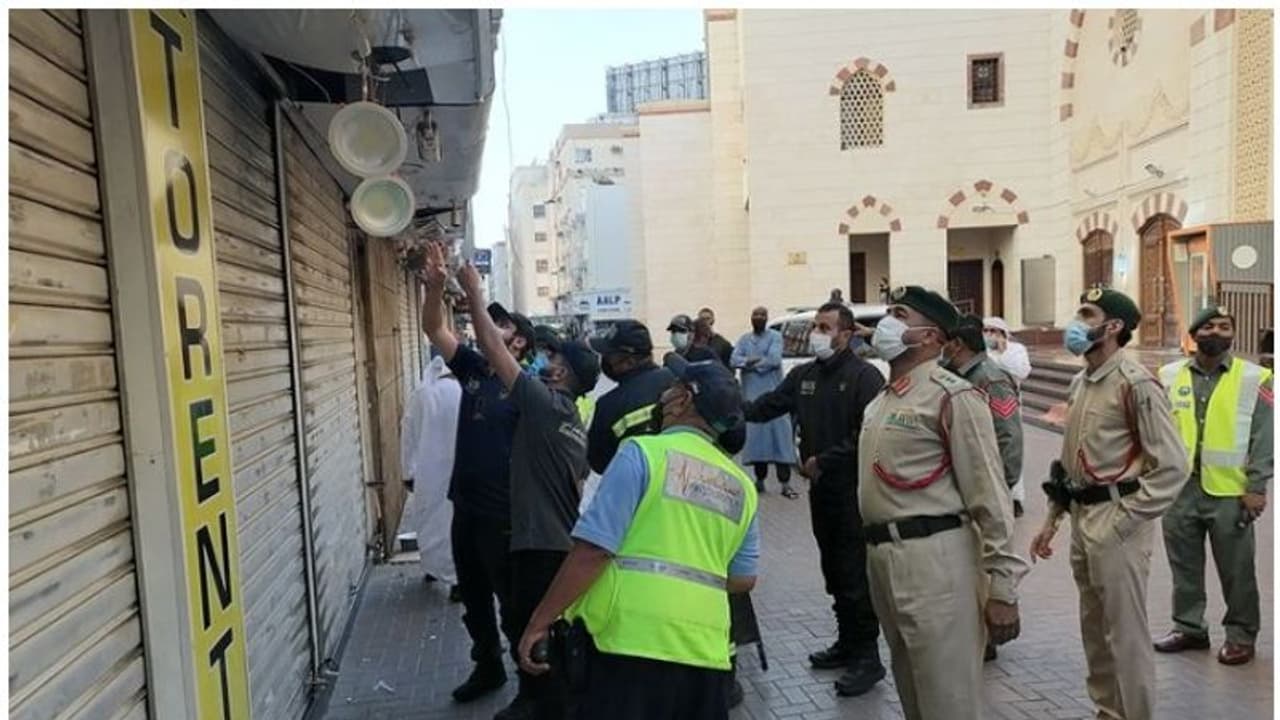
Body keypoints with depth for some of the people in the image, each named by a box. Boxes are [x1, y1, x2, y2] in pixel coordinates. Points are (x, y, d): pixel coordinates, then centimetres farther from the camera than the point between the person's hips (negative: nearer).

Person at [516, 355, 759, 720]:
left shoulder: (643, 453, -5)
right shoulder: (742, 485, 13)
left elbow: (592, 550, -12)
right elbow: (743, 579, 17)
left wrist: (539, 622, -4)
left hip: (632, 640, -5)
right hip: (703, 648, 6)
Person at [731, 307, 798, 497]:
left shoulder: (775, 337, 2)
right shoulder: (744, 340, 13)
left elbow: (774, 360, -14)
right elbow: (734, 360, -3)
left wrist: (750, 363, -9)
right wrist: (758, 360, -17)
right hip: (751, 396, 3)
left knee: (780, 437, -7)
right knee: (755, 438, 6)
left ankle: (785, 484, -6)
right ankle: (760, 480, 18)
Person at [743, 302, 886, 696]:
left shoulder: (865, 376, -12)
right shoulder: (803, 375, 11)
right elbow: (767, 406, 7)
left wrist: (823, 461, -15)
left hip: (853, 489, -7)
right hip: (821, 488, 7)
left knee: (856, 574, -3)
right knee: (834, 570, 17)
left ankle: (867, 657, 8)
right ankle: (847, 642, 31)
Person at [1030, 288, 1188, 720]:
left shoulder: (1135, 383, -14)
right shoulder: (1080, 385, 12)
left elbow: (1172, 465, -17)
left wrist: (1123, 520, -17)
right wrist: (1052, 520, 16)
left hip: (1116, 523, -8)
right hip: (1082, 520, 9)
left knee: (1126, 634, 2)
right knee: (1094, 629, 19)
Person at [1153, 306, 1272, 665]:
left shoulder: (1254, 379, -2)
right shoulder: (1170, 376, 5)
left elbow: (1263, 438, -3)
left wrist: (1256, 488, -7)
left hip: (1229, 492, -2)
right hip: (1180, 489, 3)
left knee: (1236, 570, 8)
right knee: (1184, 566, 14)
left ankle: (1241, 636, 24)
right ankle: (1188, 627, 29)